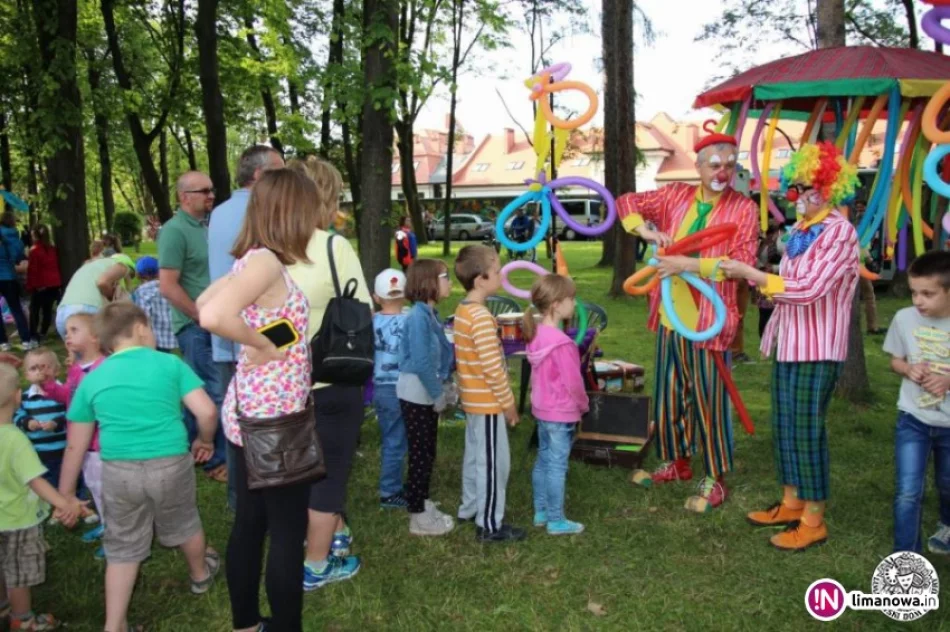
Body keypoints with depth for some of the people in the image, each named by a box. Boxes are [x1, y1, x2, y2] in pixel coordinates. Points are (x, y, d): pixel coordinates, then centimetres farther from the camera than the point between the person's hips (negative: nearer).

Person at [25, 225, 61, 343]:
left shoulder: (34, 250, -11)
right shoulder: (53, 249, 7)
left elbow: (32, 270, -10)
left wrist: (30, 285, -3)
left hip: (40, 285, -5)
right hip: (54, 284, 5)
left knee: (34, 310, 4)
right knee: (47, 309, 11)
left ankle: (33, 335, -1)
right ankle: (42, 333, 15)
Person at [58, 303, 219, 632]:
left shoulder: (93, 379, 6)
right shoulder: (170, 364, -1)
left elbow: (76, 445, 9)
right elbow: (207, 411, -8)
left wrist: (66, 492, 18)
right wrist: (205, 440, 13)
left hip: (119, 471, 1)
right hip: (171, 465, -1)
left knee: (122, 547, 16)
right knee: (183, 525, 25)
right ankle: (201, 574, 50)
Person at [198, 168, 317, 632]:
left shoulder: (251, 259, 7)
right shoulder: (266, 262, -20)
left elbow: (203, 303, 21)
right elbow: (214, 316, -35)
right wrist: (262, 344, -20)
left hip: (250, 410, 9)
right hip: (274, 416, -9)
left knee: (250, 523, 19)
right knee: (288, 532, 3)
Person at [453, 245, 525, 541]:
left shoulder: (463, 311, 7)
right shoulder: (481, 317, -24)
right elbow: (493, 367, -24)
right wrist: (508, 403, -14)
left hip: (473, 399, 10)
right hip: (488, 401, -10)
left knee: (475, 456, 21)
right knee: (494, 462, 0)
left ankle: (470, 508, 35)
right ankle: (490, 525, 9)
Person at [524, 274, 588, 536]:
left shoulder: (536, 334, 2)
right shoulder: (561, 342, -25)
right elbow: (573, 382, -20)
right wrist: (583, 405, -2)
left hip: (542, 409, 9)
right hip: (561, 413, -9)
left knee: (543, 461, 17)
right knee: (557, 466, 1)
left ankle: (541, 512, 28)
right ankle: (556, 521, 11)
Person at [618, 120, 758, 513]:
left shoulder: (743, 208, -7)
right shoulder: (676, 196, 6)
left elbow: (742, 261, -16)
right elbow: (626, 203, 12)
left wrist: (690, 264, -22)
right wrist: (647, 231, -7)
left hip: (707, 319, -5)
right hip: (669, 316, 5)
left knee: (709, 400, 2)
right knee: (668, 395, 16)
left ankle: (715, 480, 17)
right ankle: (675, 462, 35)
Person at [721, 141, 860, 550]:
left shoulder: (839, 231, -15)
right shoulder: (800, 231, 12)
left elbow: (808, 289, -23)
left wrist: (751, 274, -19)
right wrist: (752, 279, 2)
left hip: (817, 348, -8)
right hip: (789, 343, 8)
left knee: (807, 429, -3)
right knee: (785, 426, 14)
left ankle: (813, 521, 10)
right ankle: (791, 504, 29)